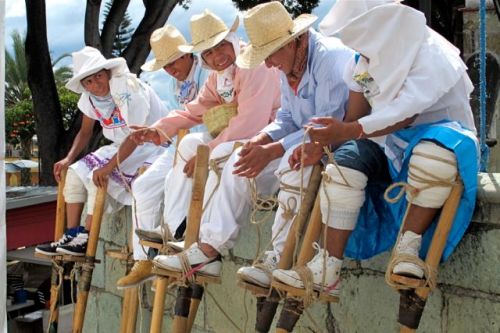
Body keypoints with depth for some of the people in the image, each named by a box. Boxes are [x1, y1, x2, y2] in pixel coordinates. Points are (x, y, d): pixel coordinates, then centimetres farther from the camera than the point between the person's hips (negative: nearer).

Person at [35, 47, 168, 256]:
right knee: (76, 172, -3)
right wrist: (68, 158, -5)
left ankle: (85, 240, -13)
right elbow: (85, 132, 12)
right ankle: (71, 235, -3)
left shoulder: (128, 89, -23)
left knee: (98, 178, -23)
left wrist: (109, 167, -31)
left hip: (149, 148, -8)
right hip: (120, 146, 8)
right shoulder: (89, 97, 1)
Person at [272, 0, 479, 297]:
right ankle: (328, 269, -28)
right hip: (386, 142, 6)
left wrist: (346, 131, -38)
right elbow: (355, 114, 5)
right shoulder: (364, 58, 3)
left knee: (436, 153, -40)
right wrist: (319, 143, -12)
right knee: (346, 162, -24)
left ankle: (407, 249, -32)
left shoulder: (430, 54, -18)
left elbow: (405, 115, -29)